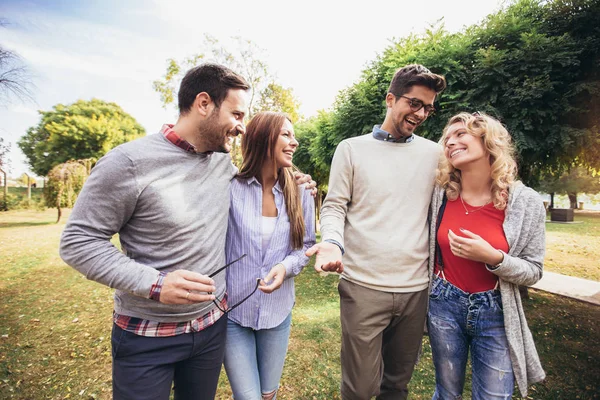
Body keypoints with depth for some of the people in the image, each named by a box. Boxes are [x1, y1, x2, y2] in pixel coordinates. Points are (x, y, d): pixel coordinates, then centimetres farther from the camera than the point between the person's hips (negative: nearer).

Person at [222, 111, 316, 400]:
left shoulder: (300, 194, -4)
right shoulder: (230, 188, -14)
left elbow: (305, 245, 3)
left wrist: (286, 266, -15)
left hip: (278, 311, 3)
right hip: (232, 311, -3)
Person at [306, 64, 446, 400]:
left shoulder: (434, 153, 8)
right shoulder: (352, 149, 1)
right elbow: (334, 207, -1)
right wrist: (333, 242, -20)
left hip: (416, 287, 3)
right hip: (363, 286, -2)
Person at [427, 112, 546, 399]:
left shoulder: (526, 203, -11)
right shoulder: (439, 195, -8)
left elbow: (533, 271, -5)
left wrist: (493, 258, -23)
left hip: (495, 312, 0)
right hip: (444, 305, 1)